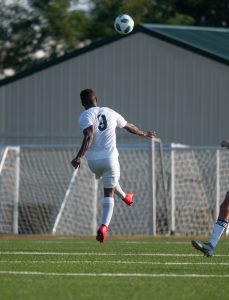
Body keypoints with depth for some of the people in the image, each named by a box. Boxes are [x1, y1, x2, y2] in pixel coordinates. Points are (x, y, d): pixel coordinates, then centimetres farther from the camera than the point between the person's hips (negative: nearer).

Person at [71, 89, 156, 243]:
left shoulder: (85, 116, -5)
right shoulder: (110, 112, 9)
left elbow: (89, 137, -22)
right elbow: (129, 126, 24)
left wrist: (79, 157, -30)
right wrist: (143, 134, 42)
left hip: (94, 159, -1)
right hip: (110, 158, 1)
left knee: (107, 178, 34)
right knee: (108, 193, 6)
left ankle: (124, 196, 54)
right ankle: (104, 226, -11)